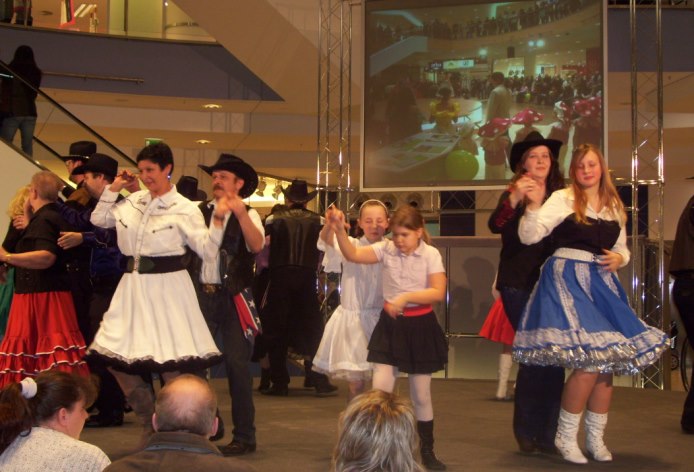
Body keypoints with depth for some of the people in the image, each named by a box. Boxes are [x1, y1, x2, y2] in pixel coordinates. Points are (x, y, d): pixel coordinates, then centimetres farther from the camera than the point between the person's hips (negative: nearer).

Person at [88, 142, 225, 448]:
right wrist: (113, 189, 11)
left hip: (166, 288, -6)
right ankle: (150, 426, 23)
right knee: (117, 359, 7)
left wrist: (218, 220, -23)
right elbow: (98, 219, 18)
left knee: (169, 366, -6)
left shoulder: (184, 208, -7)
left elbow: (208, 250, -10)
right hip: (133, 286, 6)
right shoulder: (134, 200, 9)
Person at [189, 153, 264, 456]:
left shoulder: (247, 215, 1)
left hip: (233, 297, -4)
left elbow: (257, 245, -18)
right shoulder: (199, 211, 10)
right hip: (201, 294, 4)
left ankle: (244, 436, 8)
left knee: (237, 363, -2)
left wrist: (240, 212, -27)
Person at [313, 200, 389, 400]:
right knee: (356, 383, 4)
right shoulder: (351, 246, -4)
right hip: (352, 321, -1)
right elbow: (328, 241, -25)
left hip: (381, 320, 1)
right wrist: (330, 225, -45)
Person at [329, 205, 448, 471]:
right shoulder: (386, 249, -2)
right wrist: (339, 230, -27)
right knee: (380, 389, -7)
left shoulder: (431, 254, -8)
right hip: (390, 323, 2)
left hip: (420, 325, -2)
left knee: (421, 394, 8)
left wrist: (407, 297, -22)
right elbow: (352, 255, -13)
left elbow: (439, 292, -14)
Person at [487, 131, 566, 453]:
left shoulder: (560, 197, 9)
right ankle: (527, 433, 9)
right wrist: (515, 198, -33)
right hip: (519, 285, -3)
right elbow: (495, 226, -19)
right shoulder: (513, 194, -1)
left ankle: (548, 434, 11)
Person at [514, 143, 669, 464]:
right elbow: (529, 236, -10)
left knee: (608, 361, 4)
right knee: (589, 362, -15)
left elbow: (622, 250, 23)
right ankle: (565, 437, 2)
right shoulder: (563, 199, -2)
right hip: (567, 280, -6)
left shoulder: (614, 206, 14)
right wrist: (534, 206, -26)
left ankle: (596, 438, 20)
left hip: (602, 284, 6)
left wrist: (618, 259, 1)